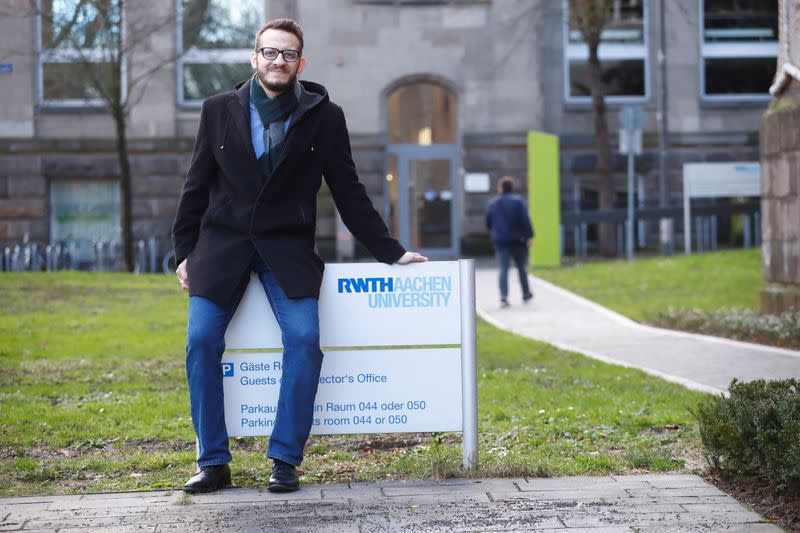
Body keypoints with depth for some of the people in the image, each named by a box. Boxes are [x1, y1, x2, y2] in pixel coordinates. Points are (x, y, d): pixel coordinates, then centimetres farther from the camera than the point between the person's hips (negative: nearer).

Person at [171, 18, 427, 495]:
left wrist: (391, 253, 4)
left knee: (304, 338, -19)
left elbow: (349, 193, 7)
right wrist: (185, 252, 7)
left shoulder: (323, 116, 3)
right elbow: (197, 187, 11)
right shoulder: (220, 110, 6)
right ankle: (213, 463, -2)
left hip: (287, 246, -1)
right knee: (202, 341, -12)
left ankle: (286, 460, -9)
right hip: (223, 242, 1)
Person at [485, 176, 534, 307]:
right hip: (517, 241, -2)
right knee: (521, 267, 13)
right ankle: (526, 294, 24)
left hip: (499, 241, 2)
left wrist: (494, 235, 29)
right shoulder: (517, 201, -7)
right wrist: (529, 236, -14)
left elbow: (488, 223, 12)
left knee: (503, 269, -2)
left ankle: (504, 297, -16)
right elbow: (525, 220, -14)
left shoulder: (492, 203, 4)